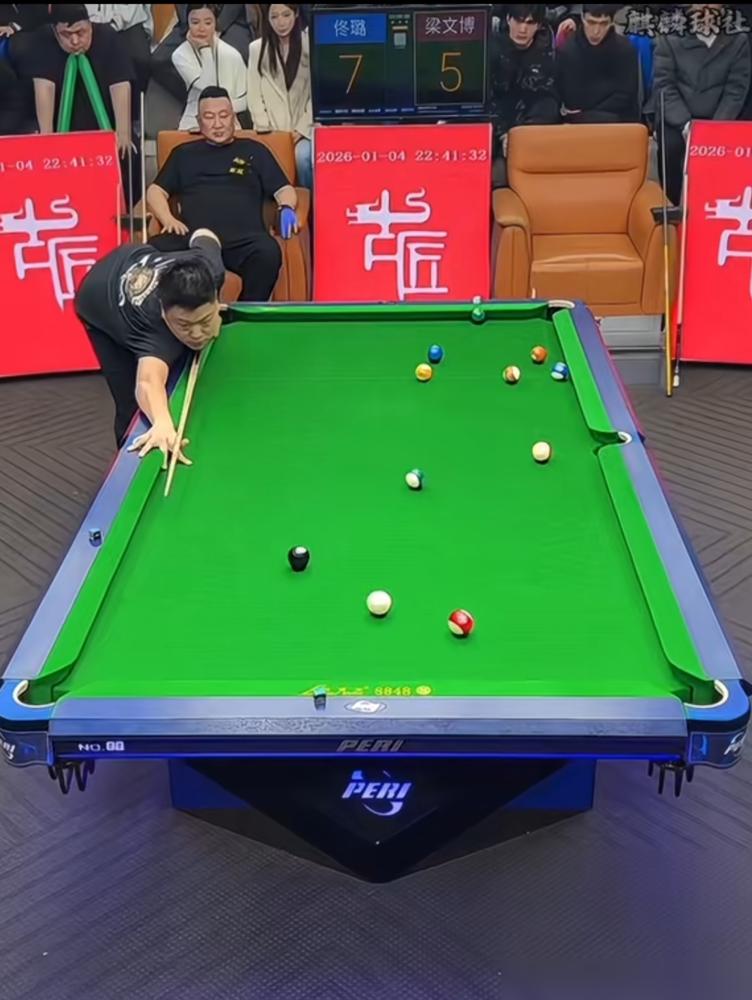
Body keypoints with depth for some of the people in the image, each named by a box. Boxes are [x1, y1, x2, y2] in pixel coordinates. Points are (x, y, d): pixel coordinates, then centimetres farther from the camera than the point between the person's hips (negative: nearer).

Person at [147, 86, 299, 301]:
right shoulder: (184, 153, 29)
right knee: (156, 251, -33)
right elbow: (155, 191, 23)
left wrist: (286, 208, -5)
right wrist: (168, 220, 0)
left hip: (244, 238, -1)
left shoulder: (254, 150, 26)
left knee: (268, 252, -38)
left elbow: (284, 189, 20)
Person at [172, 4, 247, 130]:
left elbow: (243, 99, 2)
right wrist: (205, 48, -14)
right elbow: (206, 87, -17)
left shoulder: (231, 55, -4)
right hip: (193, 125, 0)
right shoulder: (180, 55, -5)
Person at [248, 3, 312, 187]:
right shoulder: (257, 48, 7)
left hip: (304, 126, -1)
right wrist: (266, 130, -6)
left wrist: (302, 129, -9)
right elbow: (254, 95, 5)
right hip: (272, 130, 1)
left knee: (304, 157, -29)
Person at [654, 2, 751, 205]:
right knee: (672, 143, -31)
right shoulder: (670, 39, 6)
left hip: (718, 123, 1)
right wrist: (685, 125, -20)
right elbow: (664, 87, -4)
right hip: (676, 123, -1)